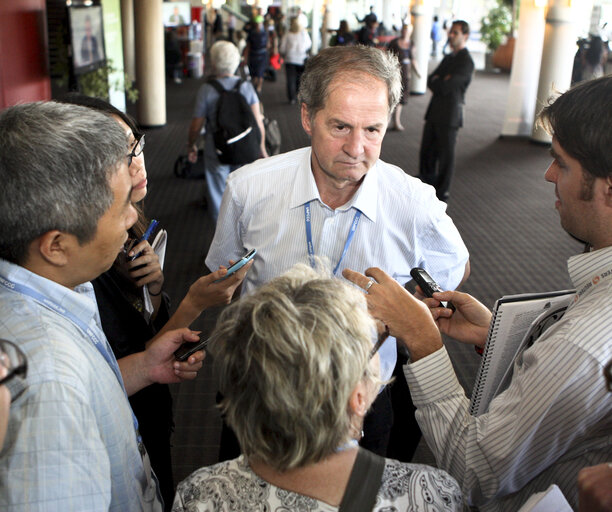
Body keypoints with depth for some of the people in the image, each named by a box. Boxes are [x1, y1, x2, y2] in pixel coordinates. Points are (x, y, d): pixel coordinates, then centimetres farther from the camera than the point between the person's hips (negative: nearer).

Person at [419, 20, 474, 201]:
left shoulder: (466, 62, -11)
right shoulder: (448, 58, 18)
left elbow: (446, 87, -19)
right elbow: (430, 81, 13)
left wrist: (436, 81, 0)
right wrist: (441, 82, -7)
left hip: (450, 114, -8)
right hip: (435, 111, 8)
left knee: (446, 154, 2)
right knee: (427, 150, 14)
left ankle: (442, 192, 13)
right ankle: (428, 184, 30)